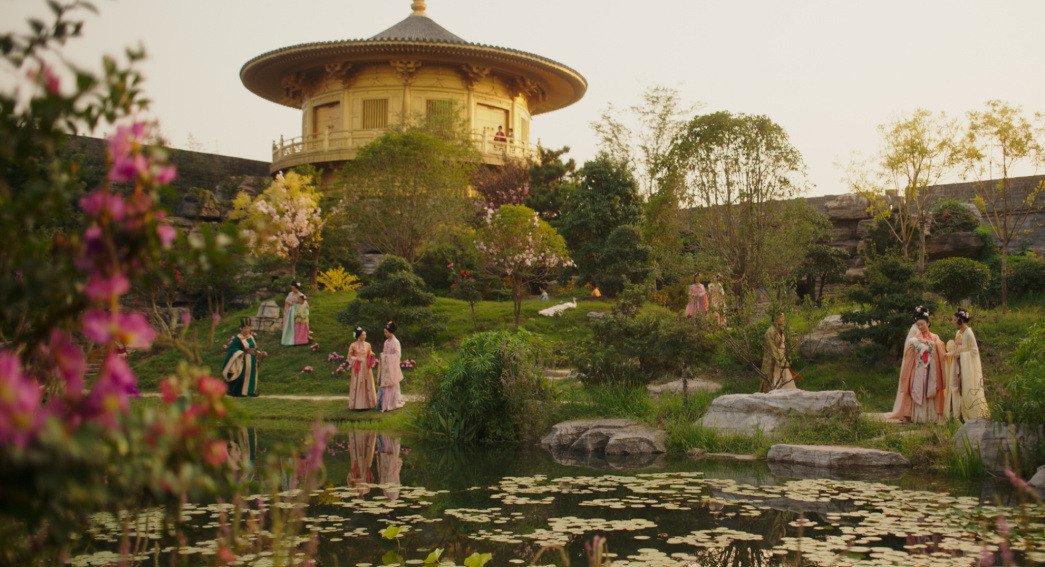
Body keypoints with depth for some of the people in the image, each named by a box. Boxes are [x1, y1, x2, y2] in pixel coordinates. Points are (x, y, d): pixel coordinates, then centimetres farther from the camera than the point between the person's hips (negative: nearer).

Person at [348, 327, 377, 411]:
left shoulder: (367, 345, 5)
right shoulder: (353, 345, -5)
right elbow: (349, 356, 1)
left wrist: (371, 354, -8)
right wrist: (356, 358, -14)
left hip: (366, 368, 3)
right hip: (357, 368, -3)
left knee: (367, 384, 4)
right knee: (357, 385, -2)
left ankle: (368, 403, 10)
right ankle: (357, 404, 3)